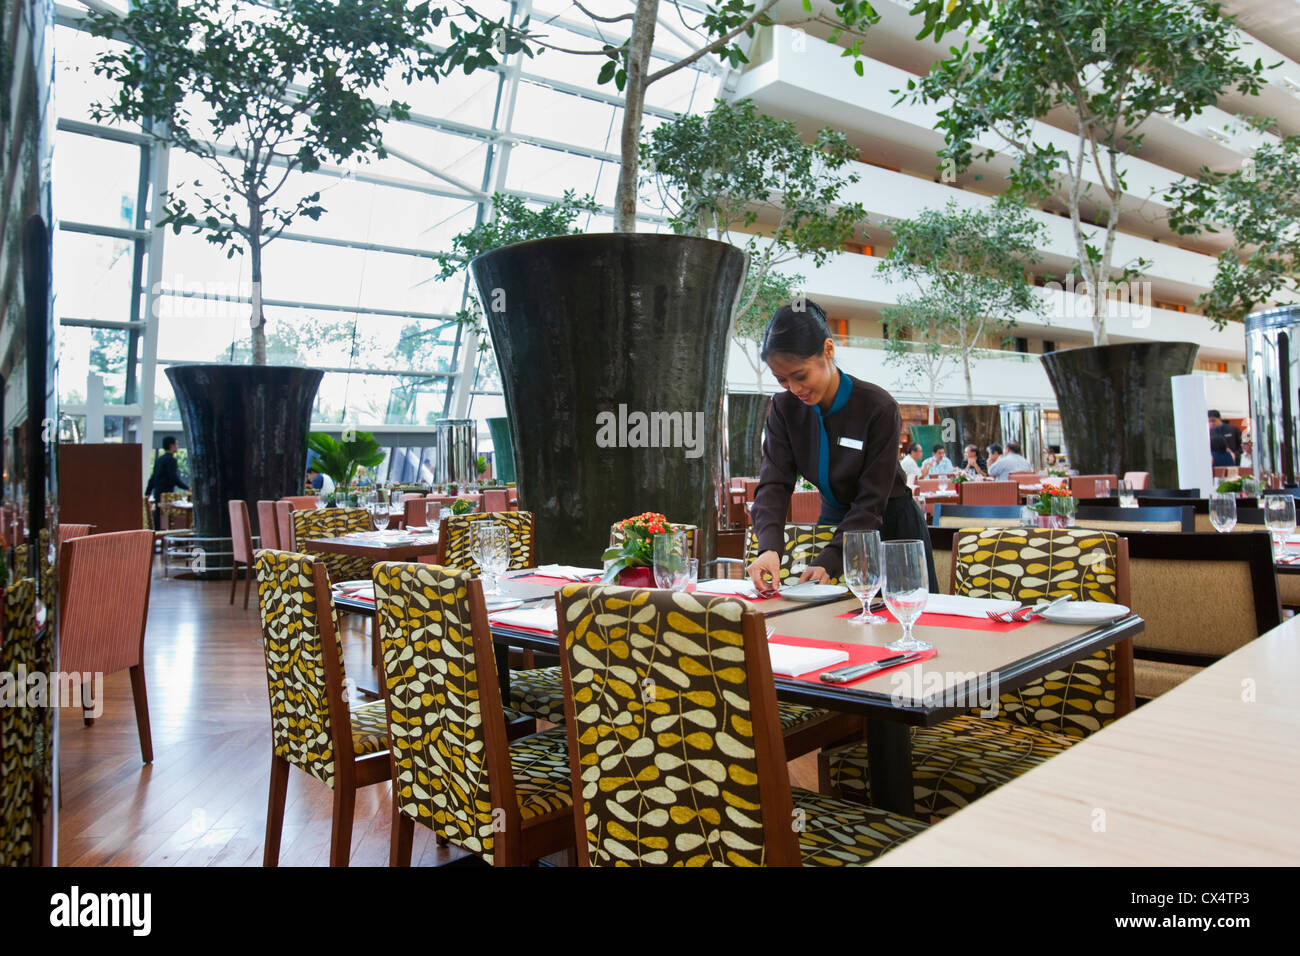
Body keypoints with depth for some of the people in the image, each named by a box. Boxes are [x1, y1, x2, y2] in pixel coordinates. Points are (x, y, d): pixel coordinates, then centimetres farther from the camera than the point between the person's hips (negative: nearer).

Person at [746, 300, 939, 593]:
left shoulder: (879, 407, -24)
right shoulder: (785, 409, -11)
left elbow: (871, 502, -24)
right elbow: (774, 483, -18)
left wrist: (828, 561, -34)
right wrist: (769, 548, -36)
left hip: (892, 527, -3)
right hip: (834, 521, 4)